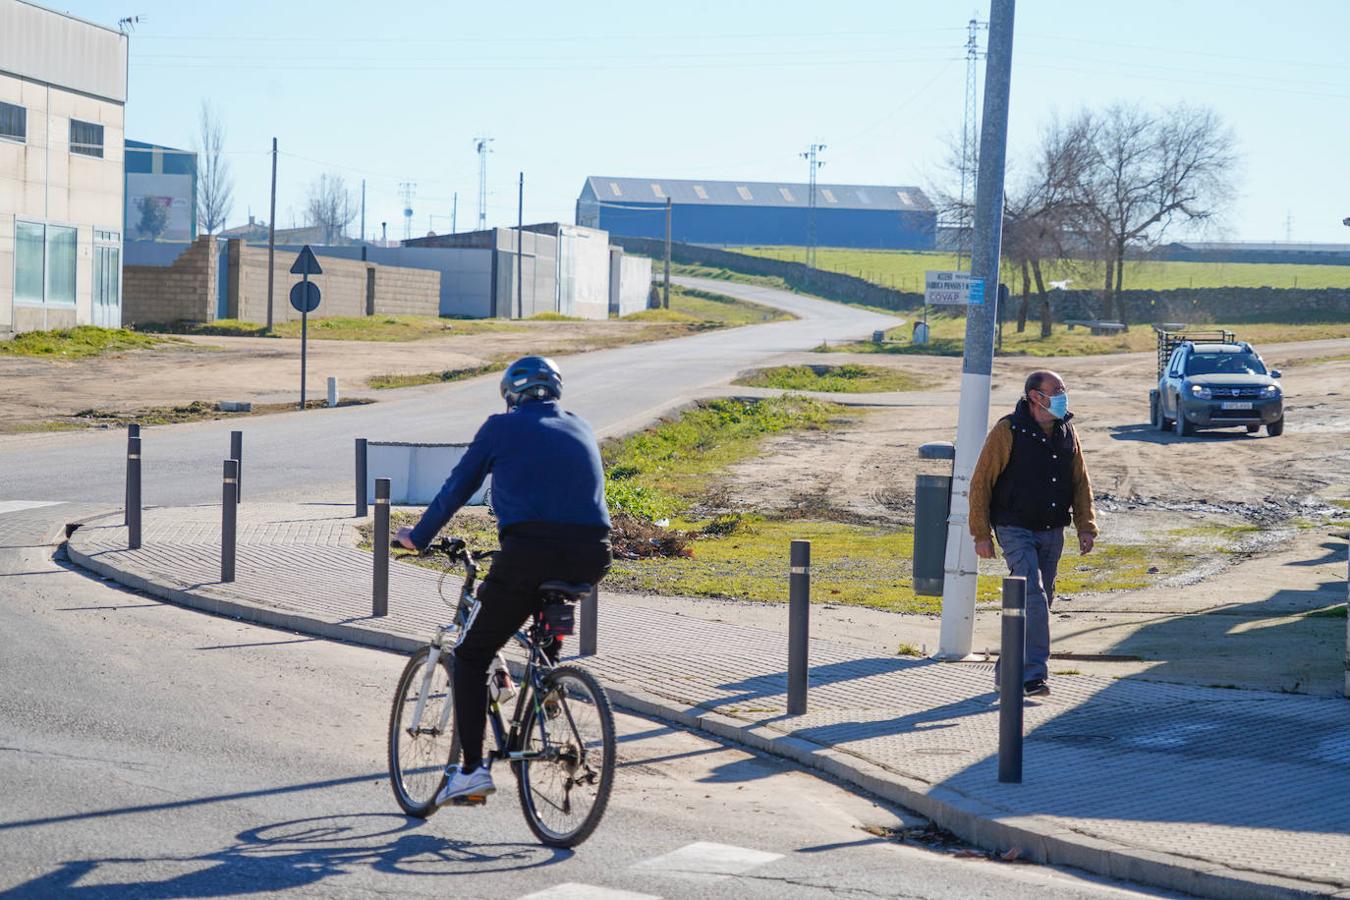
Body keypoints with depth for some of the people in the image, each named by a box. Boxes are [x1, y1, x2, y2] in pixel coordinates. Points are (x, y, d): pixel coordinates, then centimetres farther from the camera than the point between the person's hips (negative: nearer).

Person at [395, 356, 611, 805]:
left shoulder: (503, 427, 12)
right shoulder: (581, 428, 24)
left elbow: (457, 488, 16)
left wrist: (418, 537, 30)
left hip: (530, 550, -4)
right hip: (591, 558, 5)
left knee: (471, 657, 9)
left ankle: (472, 769, -2)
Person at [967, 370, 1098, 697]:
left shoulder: (1066, 433, 9)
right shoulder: (1008, 431, -9)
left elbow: (1080, 483, 15)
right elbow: (981, 483, -7)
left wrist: (1086, 527, 4)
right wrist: (981, 534, -10)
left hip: (1052, 533, 6)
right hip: (1016, 531, -6)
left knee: (1039, 602, 10)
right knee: (1033, 598, -18)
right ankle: (1033, 673, -18)